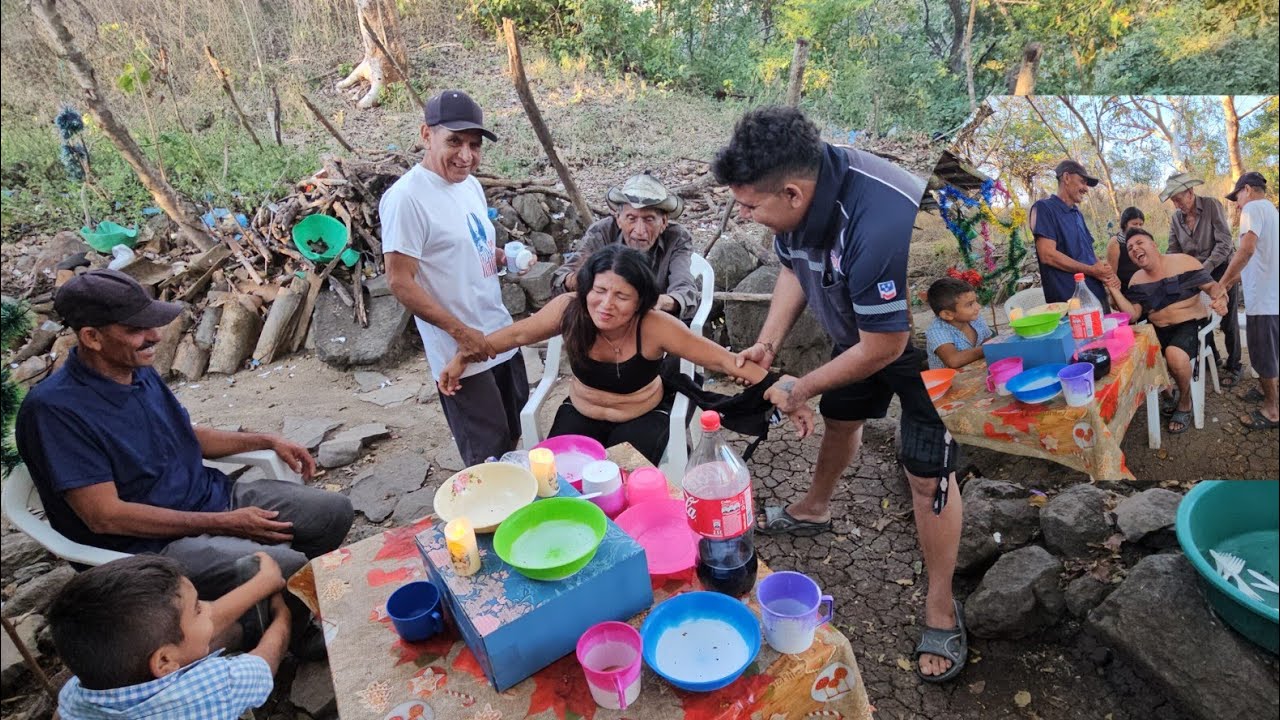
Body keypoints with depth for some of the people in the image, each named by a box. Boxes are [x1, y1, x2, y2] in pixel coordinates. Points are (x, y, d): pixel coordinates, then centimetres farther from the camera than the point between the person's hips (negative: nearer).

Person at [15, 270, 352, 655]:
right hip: (152, 543, -8)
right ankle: (291, 638, 8)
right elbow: (105, 516, -22)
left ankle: (292, 612, 22)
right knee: (285, 567, -27)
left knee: (334, 511, -1)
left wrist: (268, 441, 8)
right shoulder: (54, 408, -21)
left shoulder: (140, 370, 3)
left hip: (214, 497, 8)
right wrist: (224, 523, -22)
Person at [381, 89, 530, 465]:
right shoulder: (406, 197, -18)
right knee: (489, 456, 2)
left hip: (501, 336, 8)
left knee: (514, 436, 22)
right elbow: (400, 282, -19)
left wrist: (502, 256, -2)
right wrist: (461, 332, -22)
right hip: (460, 350, -8)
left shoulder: (470, 184, 7)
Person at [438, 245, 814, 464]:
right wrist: (463, 357, -8)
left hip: (641, 420, -2)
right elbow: (518, 334, -5)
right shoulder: (569, 309, -23)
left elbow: (724, 360, -27)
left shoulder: (655, 327, -31)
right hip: (579, 415, 3)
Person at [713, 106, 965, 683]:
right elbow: (794, 268, 1)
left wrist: (800, 389, -17)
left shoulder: (879, 228, -43)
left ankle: (941, 607, 17)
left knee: (928, 476, -4)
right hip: (860, 329, 7)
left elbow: (883, 349, -31)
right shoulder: (797, 188, -19)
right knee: (839, 418, 22)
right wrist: (767, 343, -12)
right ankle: (813, 510, 49)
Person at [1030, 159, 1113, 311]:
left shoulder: (1077, 214, 20)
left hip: (1097, 295, 9)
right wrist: (1091, 270, -11)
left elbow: (1088, 252, 21)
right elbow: (1048, 255, -18)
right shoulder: (1044, 208, -7)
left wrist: (1103, 271, -2)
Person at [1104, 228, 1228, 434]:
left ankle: (1185, 403, -7)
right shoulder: (1137, 280, 6)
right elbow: (1133, 315, -4)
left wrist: (1220, 298, -30)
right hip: (1159, 329, 5)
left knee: (1174, 355, -35)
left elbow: (1211, 286, -6)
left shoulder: (1183, 262, -6)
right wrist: (1115, 291, -15)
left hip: (1191, 324, -5)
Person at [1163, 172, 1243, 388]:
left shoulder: (1212, 206, -16)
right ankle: (1212, 358, 28)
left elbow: (1224, 243, -20)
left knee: (1228, 321, 2)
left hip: (1221, 269, -4)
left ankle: (1234, 366, 15)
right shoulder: (1176, 218, -2)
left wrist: (1204, 269, -26)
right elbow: (1173, 252, 2)